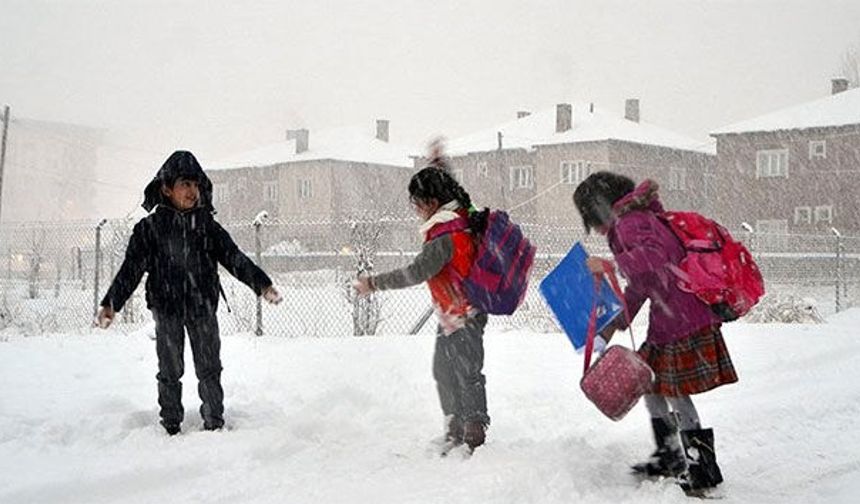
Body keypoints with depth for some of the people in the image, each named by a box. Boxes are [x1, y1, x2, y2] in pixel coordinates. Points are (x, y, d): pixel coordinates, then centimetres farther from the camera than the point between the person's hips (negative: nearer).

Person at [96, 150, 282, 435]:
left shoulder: (207, 225, 3)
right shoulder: (150, 227, -3)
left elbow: (233, 257, 2)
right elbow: (131, 268, -4)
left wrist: (262, 284, -8)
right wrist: (111, 303, -12)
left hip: (203, 308, 2)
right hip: (167, 309, -1)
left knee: (209, 369, 6)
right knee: (170, 371, 8)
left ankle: (214, 423, 16)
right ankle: (171, 426, 19)